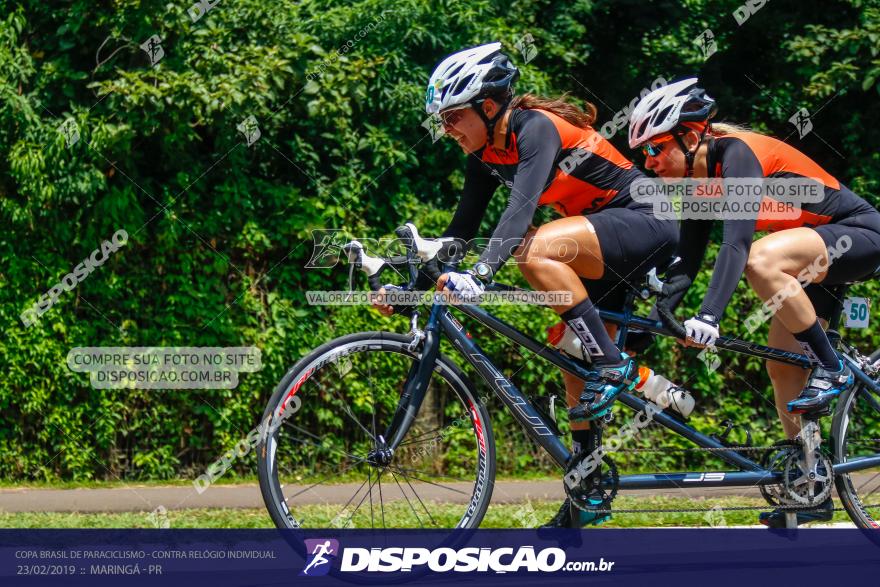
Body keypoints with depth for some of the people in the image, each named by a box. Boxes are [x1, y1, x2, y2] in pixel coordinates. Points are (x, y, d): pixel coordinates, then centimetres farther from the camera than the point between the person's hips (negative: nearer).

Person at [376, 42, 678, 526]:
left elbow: (522, 206, -37)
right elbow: (463, 227, 7)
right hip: (605, 244, 9)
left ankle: (612, 364, -21)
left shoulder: (536, 128, -22)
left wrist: (480, 274, -49)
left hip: (647, 225, -9)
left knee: (536, 250, -31)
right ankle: (589, 493, 12)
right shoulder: (486, 153, 4)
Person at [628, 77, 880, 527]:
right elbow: (686, 262, 6)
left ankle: (831, 369, -18)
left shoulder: (736, 154, -24)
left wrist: (709, 315, -46)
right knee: (782, 368, 3)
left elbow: (737, 241, -37)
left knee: (761, 261, -34)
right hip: (816, 250, 9)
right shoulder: (698, 179, 1)